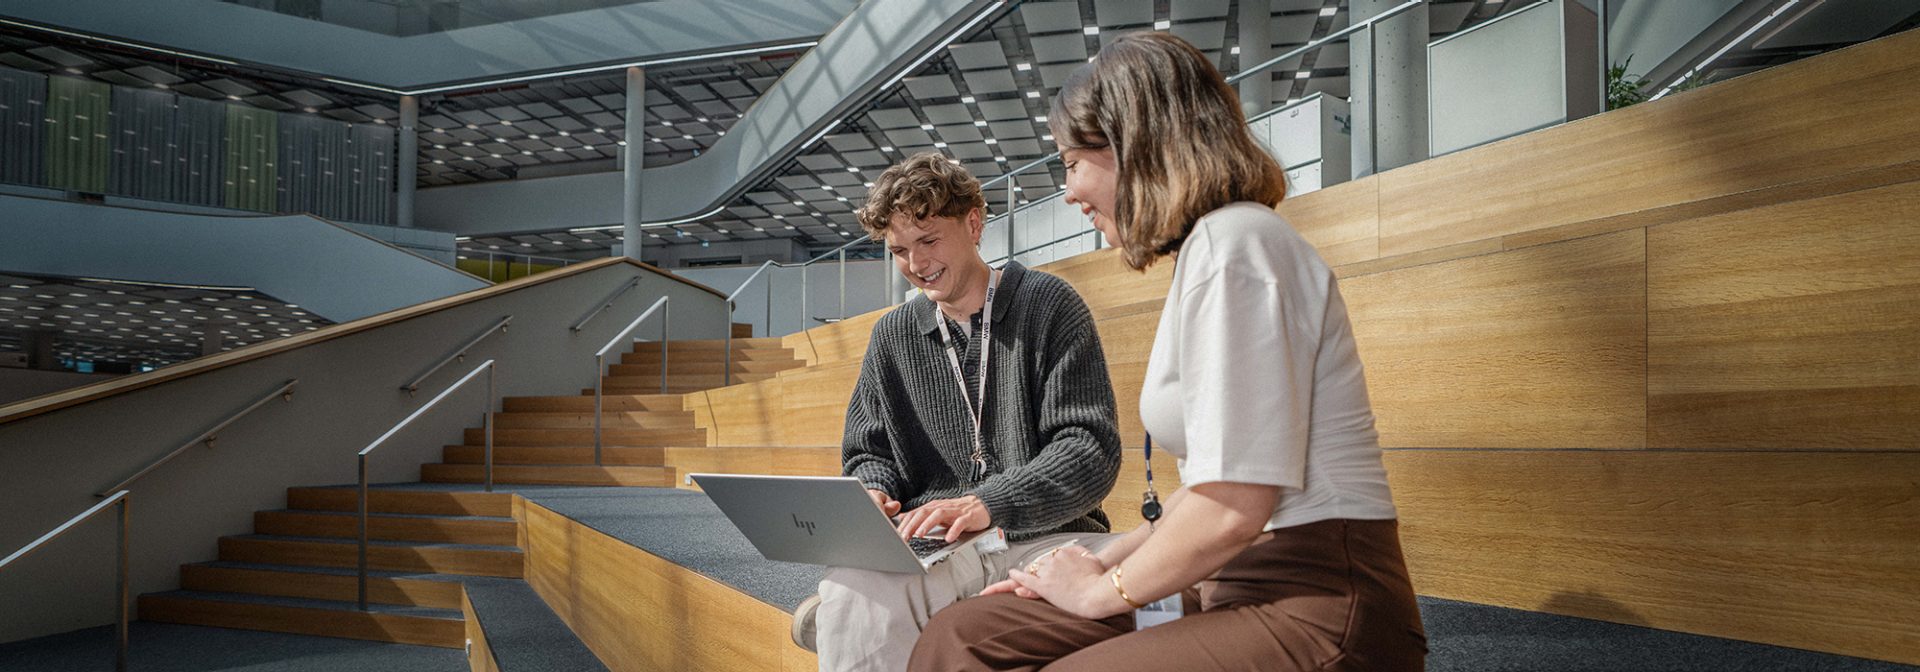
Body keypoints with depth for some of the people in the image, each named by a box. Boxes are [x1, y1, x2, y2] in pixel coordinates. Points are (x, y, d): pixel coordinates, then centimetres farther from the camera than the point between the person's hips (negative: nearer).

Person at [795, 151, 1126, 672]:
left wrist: (988, 504, -22)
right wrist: (872, 494, -6)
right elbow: (869, 454, 20)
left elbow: (1092, 448, -7)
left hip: (1048, 533, 0)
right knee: (851, 593, -36)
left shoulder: (1047, 304, 2)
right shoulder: (893, 336, 15)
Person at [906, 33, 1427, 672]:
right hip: (1245, 594, 10)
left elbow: (1233, 510, -21)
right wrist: (1110, 558, 12)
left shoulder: (1232, 242, -14)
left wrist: (1104, 590, -6)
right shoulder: (1206, 247, 19)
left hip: (1319, 617, -9)